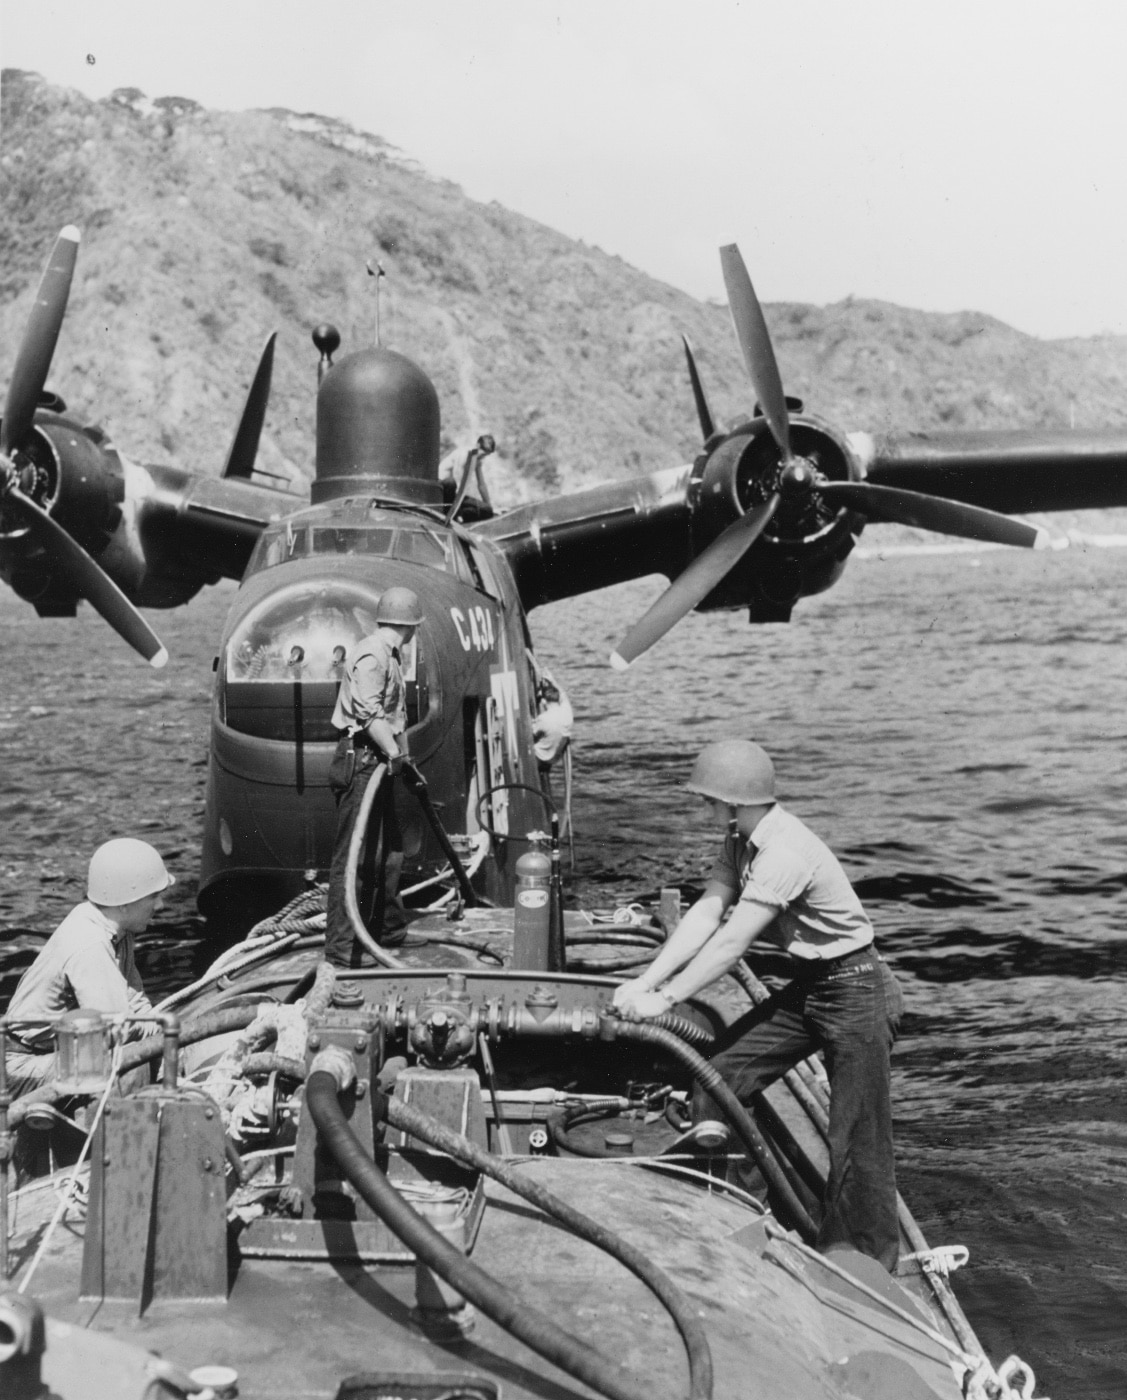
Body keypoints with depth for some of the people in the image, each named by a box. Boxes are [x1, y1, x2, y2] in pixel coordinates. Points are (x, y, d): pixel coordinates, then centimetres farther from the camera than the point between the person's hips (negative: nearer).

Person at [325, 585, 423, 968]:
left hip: (379, 763, 11)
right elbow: (369, 712, -25)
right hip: (361, 760, -11)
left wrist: (399, 754, 22)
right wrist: (395, 752, -22)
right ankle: (341, 950, -8)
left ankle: (378, 928, 33)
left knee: (389, 850, 19)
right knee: (353, 856, -10)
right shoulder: (372, 655, -14)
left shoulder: (388, 656, 20)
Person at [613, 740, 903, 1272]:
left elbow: (732, 943, -28)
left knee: (856, 1142, -3)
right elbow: (705, 914, -3)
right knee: (715, 1078, 5)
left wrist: (665, 998, -22)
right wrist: (645, 981, -11)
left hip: (856, 993, -9)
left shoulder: (786, 853, -28)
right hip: (807, 988, 9)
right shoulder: (741, 840, 0)